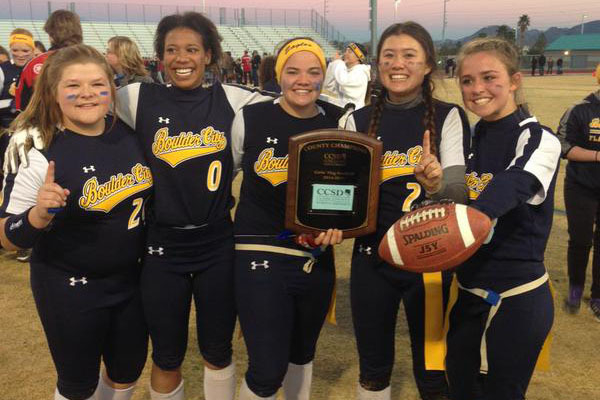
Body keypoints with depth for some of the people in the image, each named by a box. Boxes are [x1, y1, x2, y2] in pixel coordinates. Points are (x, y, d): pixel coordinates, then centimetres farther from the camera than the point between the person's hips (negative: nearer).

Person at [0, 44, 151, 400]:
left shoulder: (131, 134, -6)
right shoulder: (40, 153, -20)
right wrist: (39, 214, -34)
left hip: (131, 280, 5)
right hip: (70, 291, -4)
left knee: (129, 371, 22)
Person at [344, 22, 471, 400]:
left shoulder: (449, 117, -5)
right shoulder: (359, 121, 2)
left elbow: (459, 192, -15)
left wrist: (435, 184, -37)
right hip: (371, 259, 2)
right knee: (373, 370, 16)